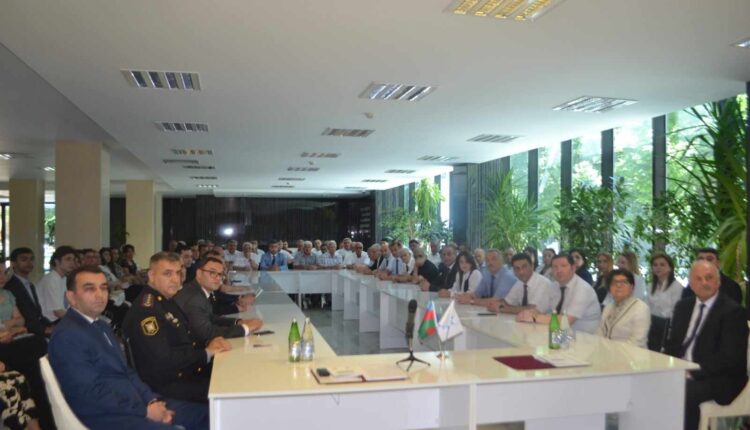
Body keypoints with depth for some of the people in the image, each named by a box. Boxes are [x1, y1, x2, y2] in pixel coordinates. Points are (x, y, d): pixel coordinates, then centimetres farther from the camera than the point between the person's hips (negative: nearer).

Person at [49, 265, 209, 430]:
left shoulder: (101, 326, 16)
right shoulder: (67, 336, -13)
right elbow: (92, 393, -19)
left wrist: (152, 400, -2)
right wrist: (144, 411, -16)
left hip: (133, 404, 9)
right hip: (105, 416, -9)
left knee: (203, 414, 2)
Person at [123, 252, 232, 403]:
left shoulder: (167, 301, 12)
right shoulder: (146, 310, -17)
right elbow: (162, 359, -23)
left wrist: (210, 344, -3)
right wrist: (206, 352, -13)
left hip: (191, 373, 9)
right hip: (167, 385, -9)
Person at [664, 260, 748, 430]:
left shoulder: (733, 311, -8)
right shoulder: (683, 306, 12)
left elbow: (730, 357, -16)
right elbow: (673, 343, 16)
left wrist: (693, 372, -23)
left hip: (719, 378, -6)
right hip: (682, 371, 6)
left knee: (684, 394, -33)